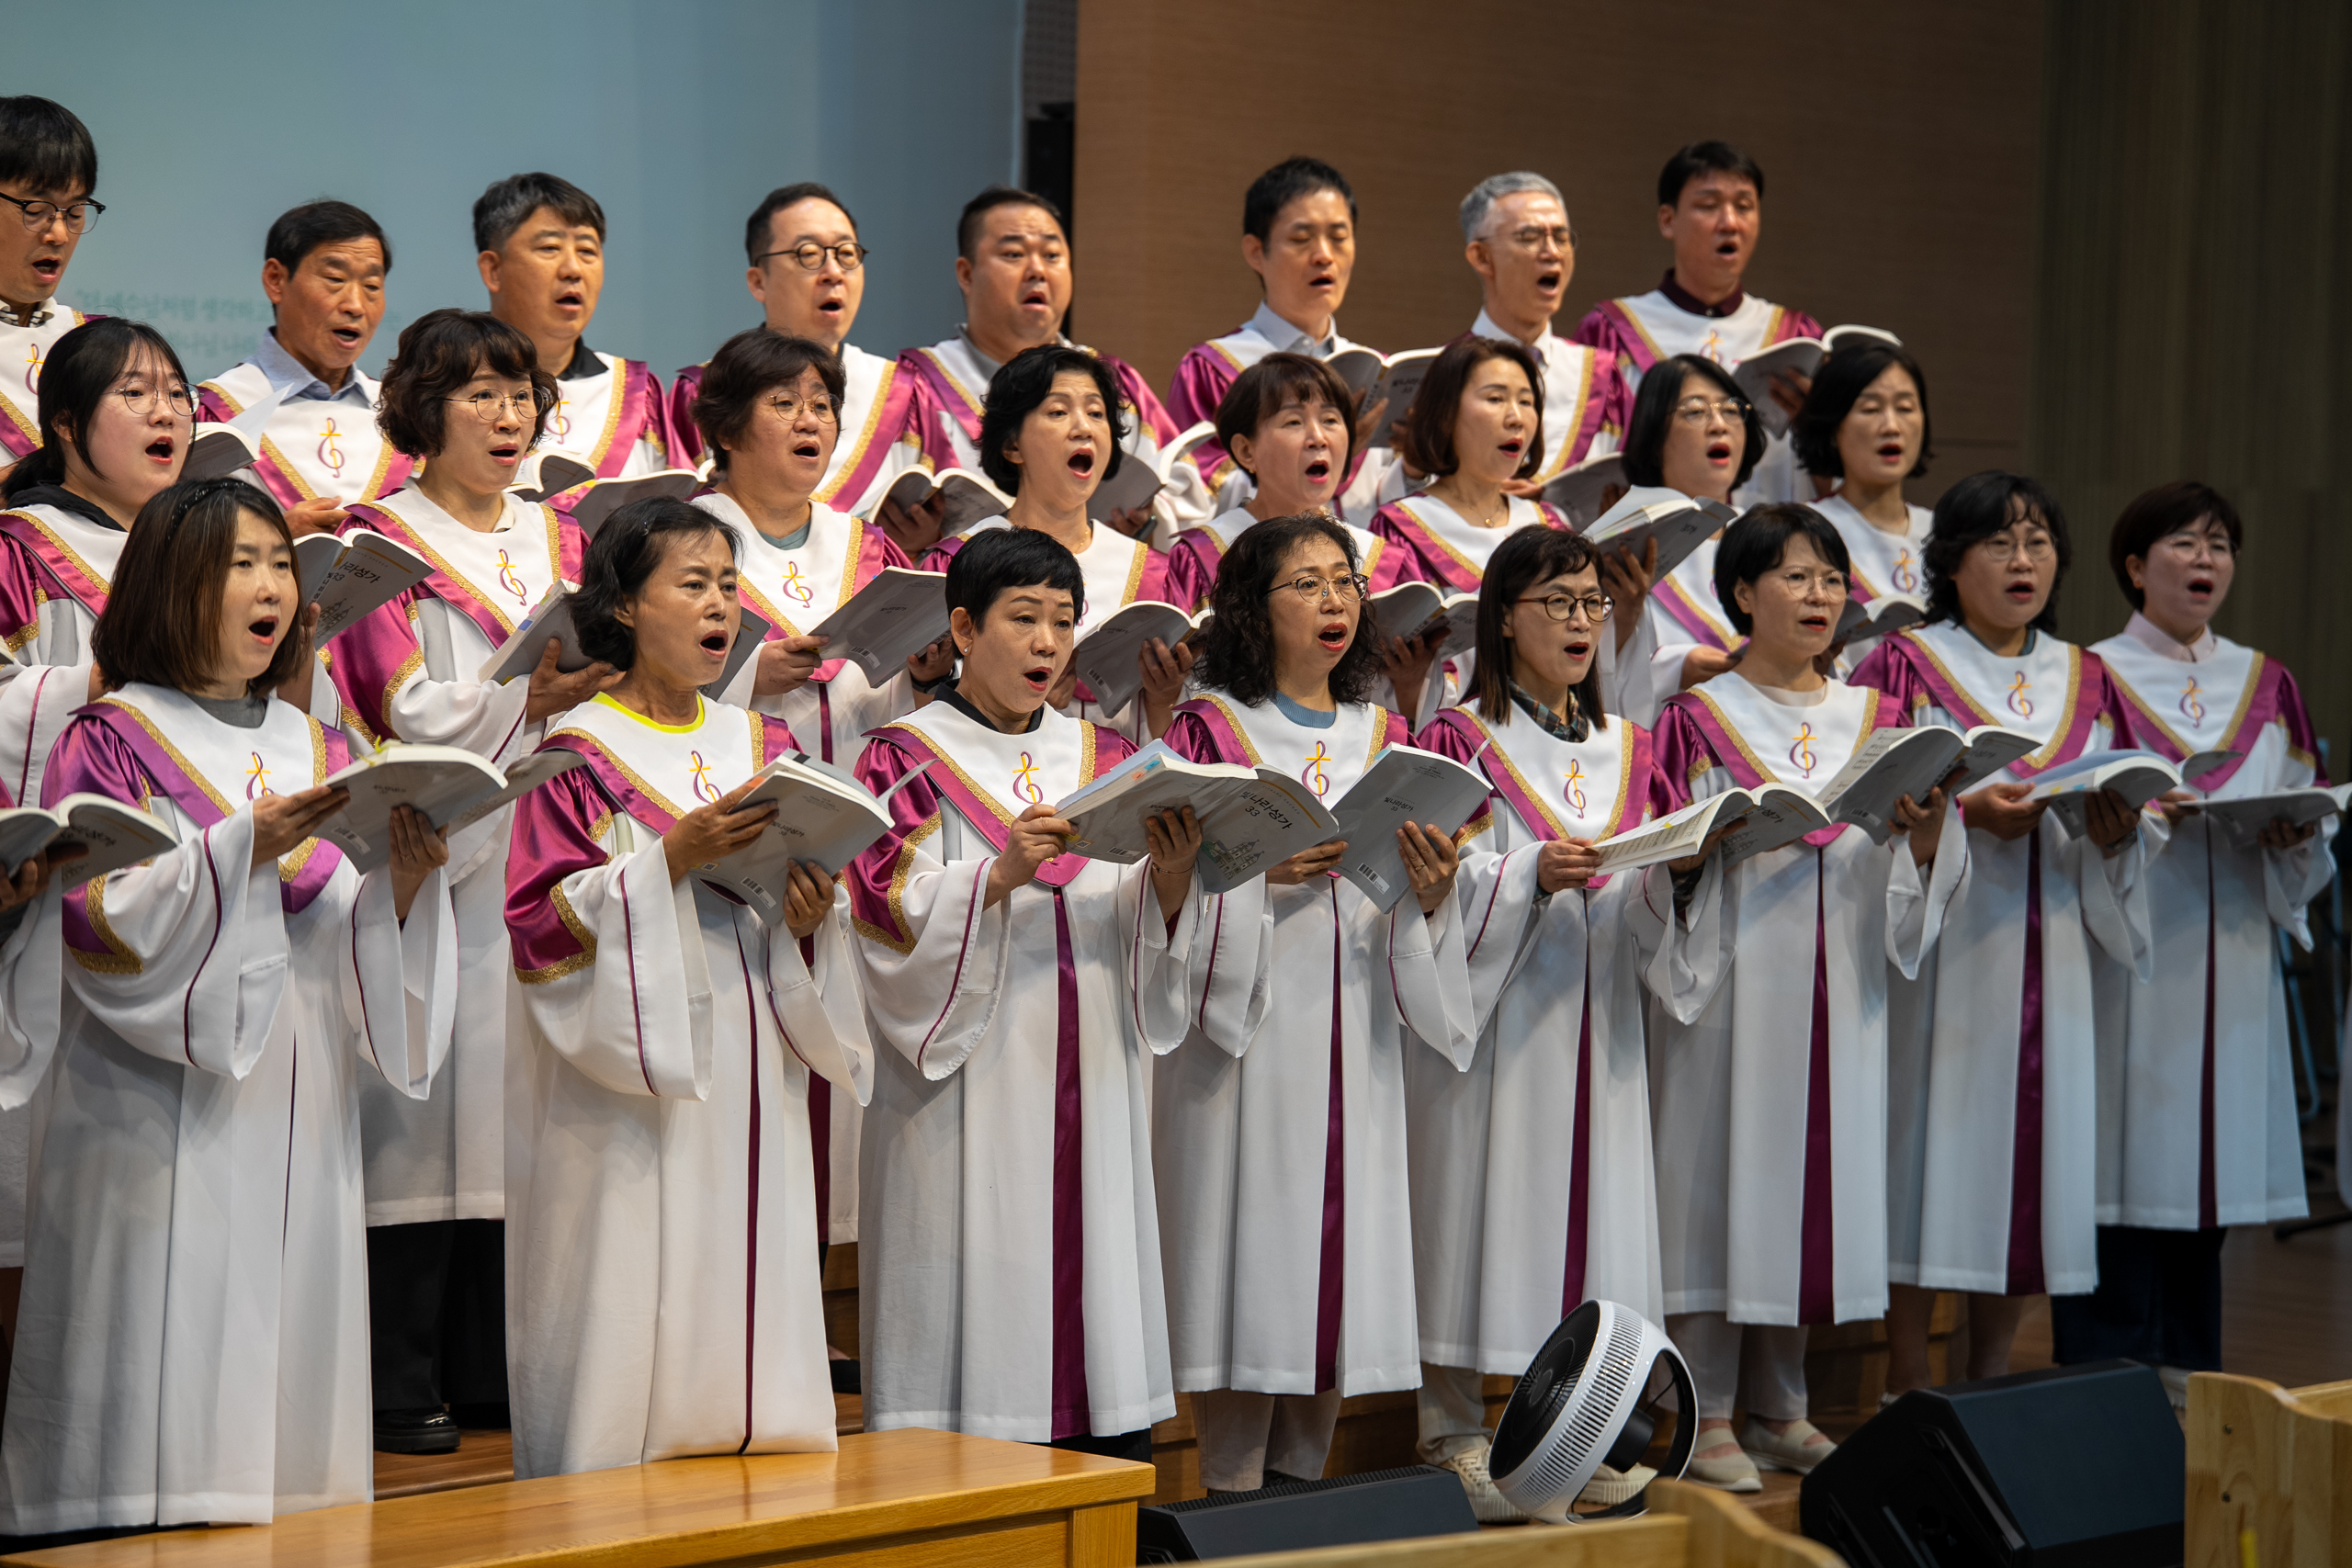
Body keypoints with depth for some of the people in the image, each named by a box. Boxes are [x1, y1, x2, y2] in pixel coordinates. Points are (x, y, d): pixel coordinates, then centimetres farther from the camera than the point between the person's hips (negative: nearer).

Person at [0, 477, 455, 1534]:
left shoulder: (313, 751, 17)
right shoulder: (112, 740, 0)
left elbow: (352, 951, 11)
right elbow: (105, 921, -12)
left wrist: (405, 881, -9)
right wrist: (246, 848, -21)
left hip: (297, 1110, 5)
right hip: (165, 1118, -5)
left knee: (291, 1358, 3)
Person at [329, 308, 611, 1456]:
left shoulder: (561, 542, 19)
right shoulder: (382, 543, 1)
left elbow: (609, 681, 14)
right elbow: (405, 708, -10)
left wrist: (608, 676, -8)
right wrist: (528, 698, -23)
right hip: (433, 855, -5)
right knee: (426, 1113, -8)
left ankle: (499, 1369, 10)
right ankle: (401, 1387, -4)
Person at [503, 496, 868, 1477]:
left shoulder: (759, 748, 14)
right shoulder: (581, 754, -3)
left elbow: (808, 895, 15)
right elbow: (541, 920, -11)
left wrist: (812, 915, -7)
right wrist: (671, 858, -20)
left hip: (750, 1080, 5)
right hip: (629, 1090, -5)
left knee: (746, 1294, 4)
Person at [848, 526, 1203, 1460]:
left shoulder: (1102, 758, 15)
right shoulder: (907, 758, 2)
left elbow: (1142, 933, 10)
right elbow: (892, 914, -11)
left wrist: (1170, 877, -11)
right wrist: (1001, 873, -25)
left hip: (1088, 1086, 4)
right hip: (970, 1091, -4)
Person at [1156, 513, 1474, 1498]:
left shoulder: (1386, 740, 14)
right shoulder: (1207, 731, 0)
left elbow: (1418, 933, 13)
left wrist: (1430, 893, -8)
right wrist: (1259, 871, -20)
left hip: (1354, 1036, 5)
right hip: (1246, 1030, -5)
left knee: (1337, 1246, 4)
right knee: (1250, 1259, -7)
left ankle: (1301, 1478, 13)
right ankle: (1232, 1492, -1)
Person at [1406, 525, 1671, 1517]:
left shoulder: (1623, 748, 14)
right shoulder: (1460, 742, -2)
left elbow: (1645, 915, 10)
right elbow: (1446, 892, -10)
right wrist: (1534, 876, -24)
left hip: (1592, 1023, 5)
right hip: (1490, 1016, -5)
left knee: (1590, 1209, 5)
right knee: (1483, 1203, -4)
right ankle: (1453, 1435, 3)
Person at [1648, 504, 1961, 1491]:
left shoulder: (1875, 720, 13)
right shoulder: (1698, 718, 0)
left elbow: (1916, 884, 10)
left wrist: (1927, 832, -11)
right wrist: (1708, 845, -21)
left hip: (1837, 987, 4)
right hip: (1730, 983, -4)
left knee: (1818, 1170, 7)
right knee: (1723, 1166, -4)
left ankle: (1779, 1408, 18)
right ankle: (1706, 1416, 4)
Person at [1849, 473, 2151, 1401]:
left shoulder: (2087, 681, 15)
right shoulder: (1904, 665, 2)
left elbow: (2123, 812, 15)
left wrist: (2115, 833, -7)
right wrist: (1966, 811, -19)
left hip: (2048, 950, 4)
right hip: (1939, 943, -4)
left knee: (2027, 1156, 4)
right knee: (1931, 1151, -6)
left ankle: (1991, 1381, 13)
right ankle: (1907, 1384, 1)